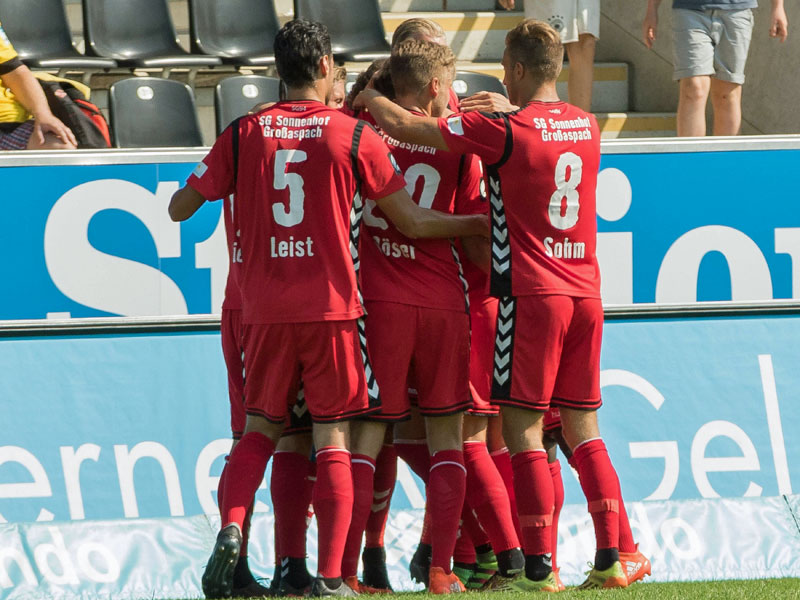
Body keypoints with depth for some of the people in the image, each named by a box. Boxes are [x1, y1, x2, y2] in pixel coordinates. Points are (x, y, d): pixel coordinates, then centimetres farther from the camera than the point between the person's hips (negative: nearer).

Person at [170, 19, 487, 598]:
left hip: (265, 311, 2)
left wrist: (180, 194, 32)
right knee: (333, 441, 4)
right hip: (333, 310, -2)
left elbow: (181, 207, 9)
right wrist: (482, 223, 16)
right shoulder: (355, 135, -2)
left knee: (260, 430, 15)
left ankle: (230, 529, -9)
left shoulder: (243, 133, 3)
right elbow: (414, 222, 2)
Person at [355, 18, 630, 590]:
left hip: (532, 293, -6)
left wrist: (368, 97, 11)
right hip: (586, 292, 6)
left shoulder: (504, 130, -11)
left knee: (522, 426, -1)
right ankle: (610, 558, 5)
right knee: (582, 426, 11)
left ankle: (538, 566, -6)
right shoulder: (586, 126, 8)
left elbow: (403, 126, -7)